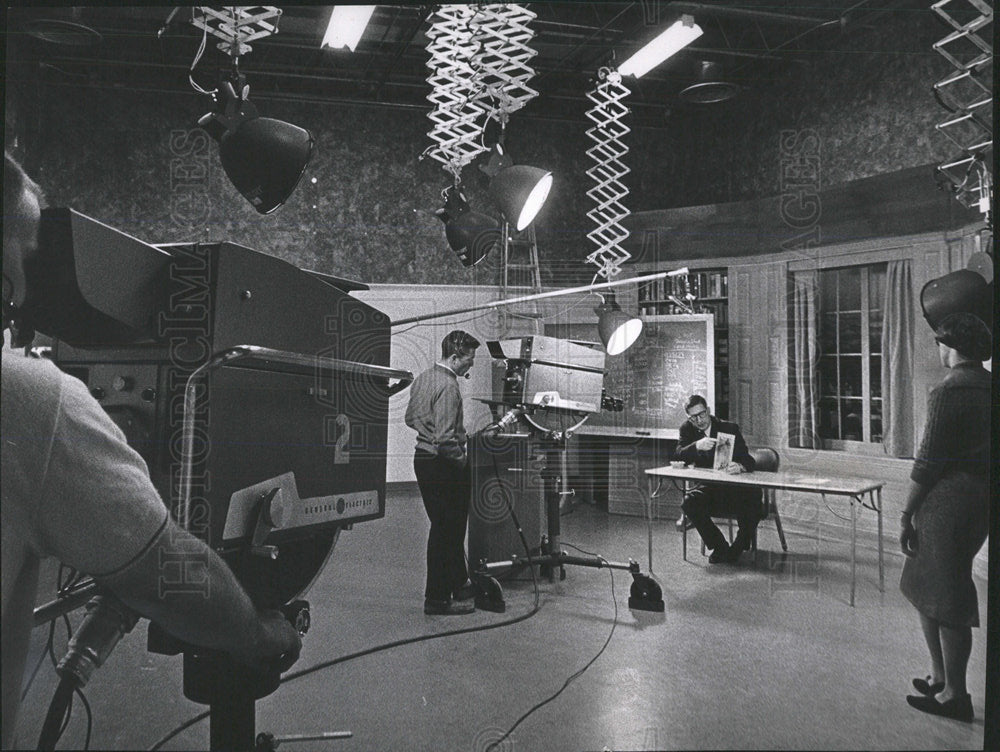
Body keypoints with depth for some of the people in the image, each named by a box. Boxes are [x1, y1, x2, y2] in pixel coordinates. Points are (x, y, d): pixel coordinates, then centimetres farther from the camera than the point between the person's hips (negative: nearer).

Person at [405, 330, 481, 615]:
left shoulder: (423, 377, 8)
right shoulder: (448, 386, -21)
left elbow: (410, 418, 18)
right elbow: (445, 439, -26)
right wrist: (463, 460, -13)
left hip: (422, 457, 10)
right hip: (443, 464, -10)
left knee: (445, 526, 18)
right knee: (447, 530, 1)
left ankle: (459, 584, 30)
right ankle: (437, 598, 10)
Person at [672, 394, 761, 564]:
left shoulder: (730, 428, -5)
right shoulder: (688, 429, 3)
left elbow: (749, 461, -13)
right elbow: (678, 456, -12)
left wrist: (740, 466, -39)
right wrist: (697, 446, -33)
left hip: (733, 485, -2)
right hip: (708, 487, 2)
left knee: (752, 503, -32)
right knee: (689, 502, -29)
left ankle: (737, 548, -2)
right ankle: (720, 547, -9)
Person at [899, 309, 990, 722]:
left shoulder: (947, 393, -16)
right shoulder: (988, 388, 9)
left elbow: (927, 463, -16)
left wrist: (907, 515, -10)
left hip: (948, 501, -9)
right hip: (980, 498, 9)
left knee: (946, 599, 1)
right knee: (923, 587, 19)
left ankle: (955, 696, 11)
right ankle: (939, 677, 29)